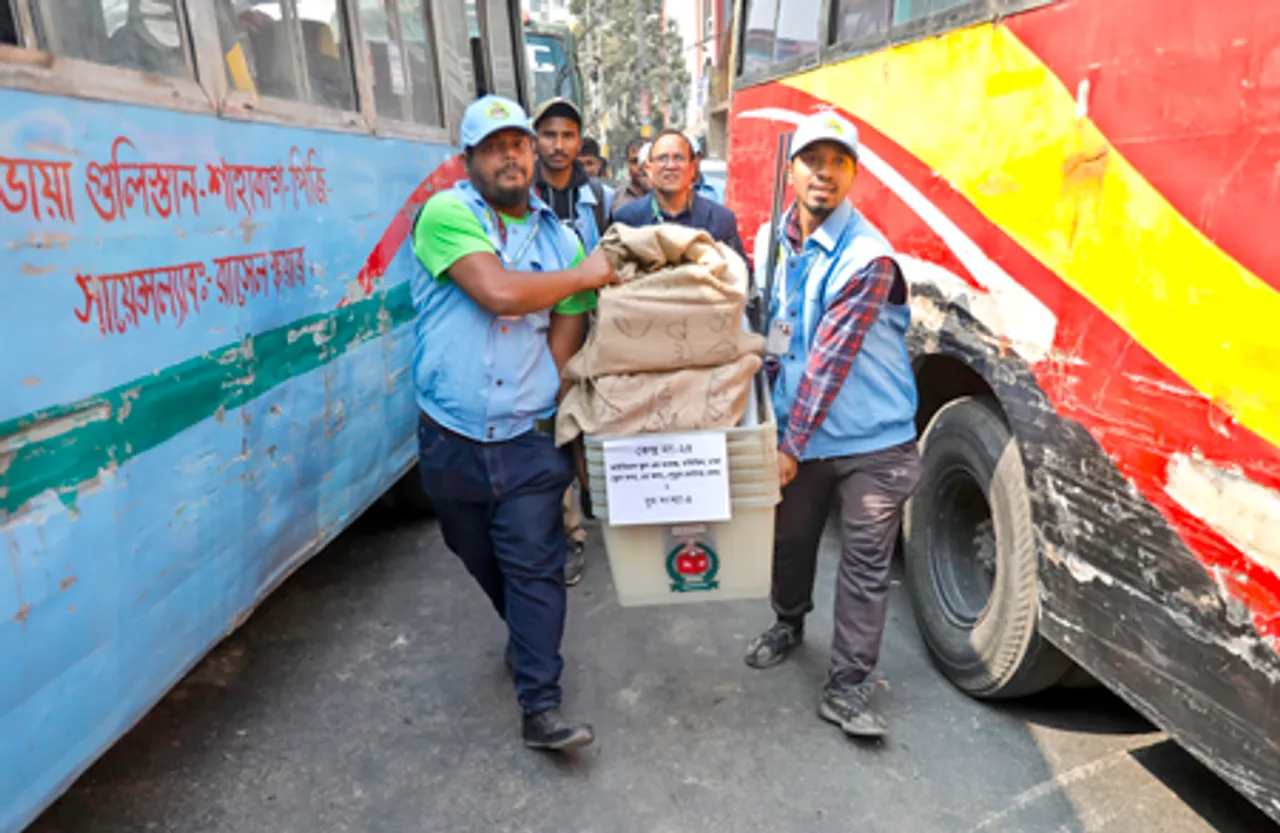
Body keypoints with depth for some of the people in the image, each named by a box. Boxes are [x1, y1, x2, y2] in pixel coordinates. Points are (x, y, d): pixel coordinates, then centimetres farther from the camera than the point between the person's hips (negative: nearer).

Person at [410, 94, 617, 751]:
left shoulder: (560, 238, 7)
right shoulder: (445, 215, -7)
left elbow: (564, 338, 7)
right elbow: (498, 292, -23)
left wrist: (547, 409, -4)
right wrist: (585, 276, -10)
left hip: (529, 438, 1)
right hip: (451, 439, 0)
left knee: (535, 567, -2)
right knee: (482, 560, 18)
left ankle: (541, 707, 8)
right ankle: (527, 636, 46)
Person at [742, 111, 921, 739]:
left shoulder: (868, 258, -18)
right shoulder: (771, 241, 3)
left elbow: (831, 360, -20)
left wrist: (790, 444, -18)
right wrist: (777, 432, 6)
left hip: (872, 440, -5)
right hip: (798, 431, 5)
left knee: (866, 564, 2)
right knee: (790, 540, 19)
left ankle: (847, 686, 14)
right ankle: (788, 624, 45)